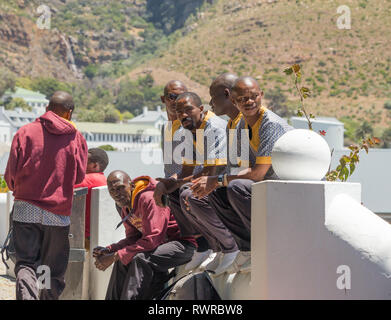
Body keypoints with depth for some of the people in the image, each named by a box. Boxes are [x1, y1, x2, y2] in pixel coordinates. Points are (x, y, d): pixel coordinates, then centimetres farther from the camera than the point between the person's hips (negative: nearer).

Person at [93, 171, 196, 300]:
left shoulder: (149, 198, -22)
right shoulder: (125, 206, 8)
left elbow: (152, 239, -26)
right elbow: (132, 238, 11)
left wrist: (115, 256, -24)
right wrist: (108, 250, -8)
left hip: (184, 244, -10)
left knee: (140, 259, -29)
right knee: (122, 261, -1)